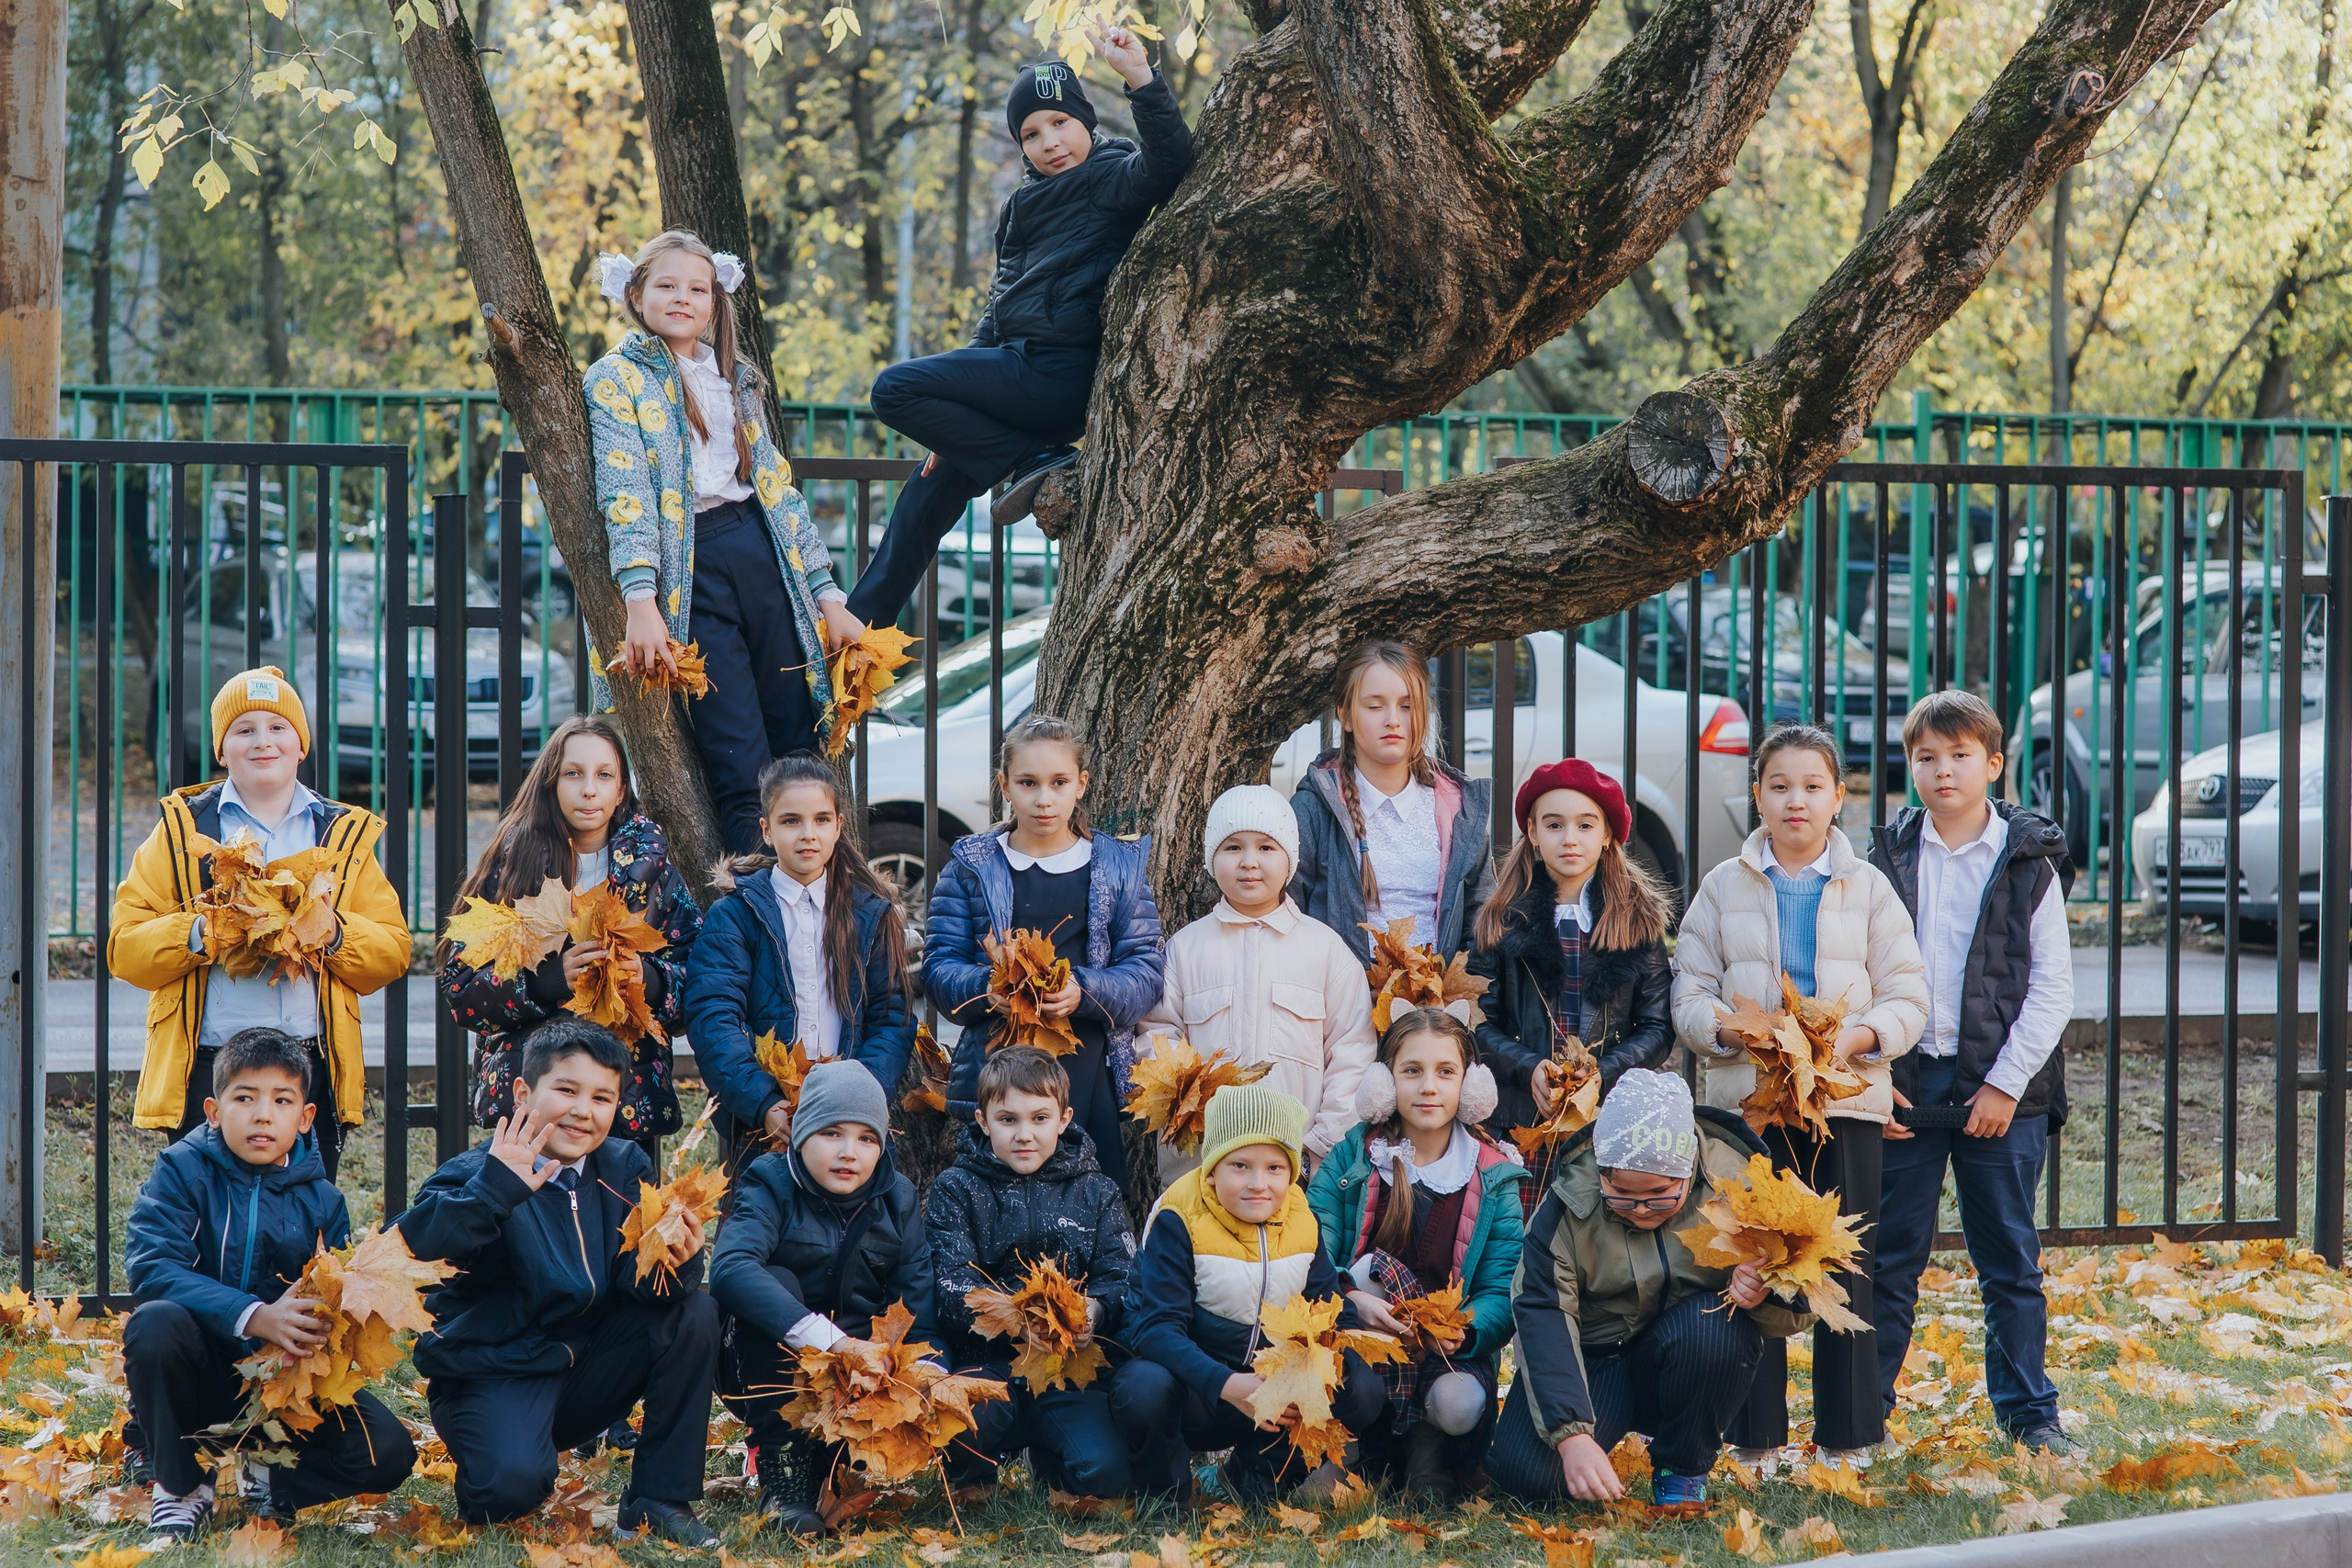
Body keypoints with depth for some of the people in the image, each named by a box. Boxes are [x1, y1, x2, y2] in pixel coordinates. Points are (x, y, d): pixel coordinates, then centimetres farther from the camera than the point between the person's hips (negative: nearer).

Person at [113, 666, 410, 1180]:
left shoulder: (346, 835, 14)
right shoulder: (182, 829, 9)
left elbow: (393, 952, 7)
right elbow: (125, 947, 2)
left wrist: (332, 932, -12)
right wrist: (201, 932, -16)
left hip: (313, 1070, 2)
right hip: (206, 1073, -1)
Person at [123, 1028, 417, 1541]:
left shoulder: (322, 1200, 3)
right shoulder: (182, 1171, -7)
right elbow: (152, 1268, -22)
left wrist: (326, 1317, -27)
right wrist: (254, 1317, -36)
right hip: (201, 1376, -2)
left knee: (389, 1453, -21)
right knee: (156, 1321, -36)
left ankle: (269, 1479, 10)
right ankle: (180, 1486, -12)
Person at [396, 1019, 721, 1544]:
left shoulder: (624, 1169, 3)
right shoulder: (478, 1174, -14)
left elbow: (635, 1279, -8)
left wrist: (676, 1263, -32)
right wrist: (493, 1188, -39)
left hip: (587, 1371, 6)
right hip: (493, 1372, -6)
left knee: (695, 1313, -15)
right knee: (512, 1484, -34)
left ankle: (660, 1498, -5)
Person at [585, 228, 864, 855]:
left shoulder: (735, 379, 20)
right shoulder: (617, 380, 2)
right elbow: (625, 493, -11)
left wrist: (826, 594, 14)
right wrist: (641, 601, -24)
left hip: (762, 556, 5)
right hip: (688, 572, -5)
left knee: (803, 751, 0)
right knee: (742, 771, -10)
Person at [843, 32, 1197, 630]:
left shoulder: (1111, 177, -3)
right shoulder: (1026, 204, 22)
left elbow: (1167, 161, -27)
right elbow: (1000, 308, 22)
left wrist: (1139, 75, -40)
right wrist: (959, 424, 17)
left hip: (1063, 373, -9)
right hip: (1026, 370, 9)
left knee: (896, 390, -17)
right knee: (931, 490, 11)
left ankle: (1038, 464, -16)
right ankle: (858, 629, 18)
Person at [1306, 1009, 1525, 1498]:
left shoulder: (1494, 1178, 0)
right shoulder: (1353, 1158, 0)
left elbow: (1504, 1291, -6)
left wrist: (1464, 1329, -28)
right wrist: (1353, 1299, -31)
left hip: (1453, 1352, 0)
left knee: (1458, 1406, -34)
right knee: (1373, 1265, -30)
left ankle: (1427, 1449, 5)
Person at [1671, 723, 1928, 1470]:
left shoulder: (1869, 888, 8)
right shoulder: (1724, 888, 8)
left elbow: (1906, 998, 4)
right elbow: (1690, 996, 5)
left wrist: (1858, 1035, -17)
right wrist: (1735, 1030, -16)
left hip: (1848, 1098, 0)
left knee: (1846, 1268, 2)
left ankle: (1847, 1436, 11)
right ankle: (1757, 1437, 10)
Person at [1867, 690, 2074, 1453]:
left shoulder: (2029, 860, -1)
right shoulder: (1888, 856, 5)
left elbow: (2053, 988, -2)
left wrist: (2005, 1085, -9)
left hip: (2001, 1093, -1)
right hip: (1904, 1087, 2)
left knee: (2011, 1261, 5)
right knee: (1889, 1258, 6)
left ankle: (2028, 1410, 16)